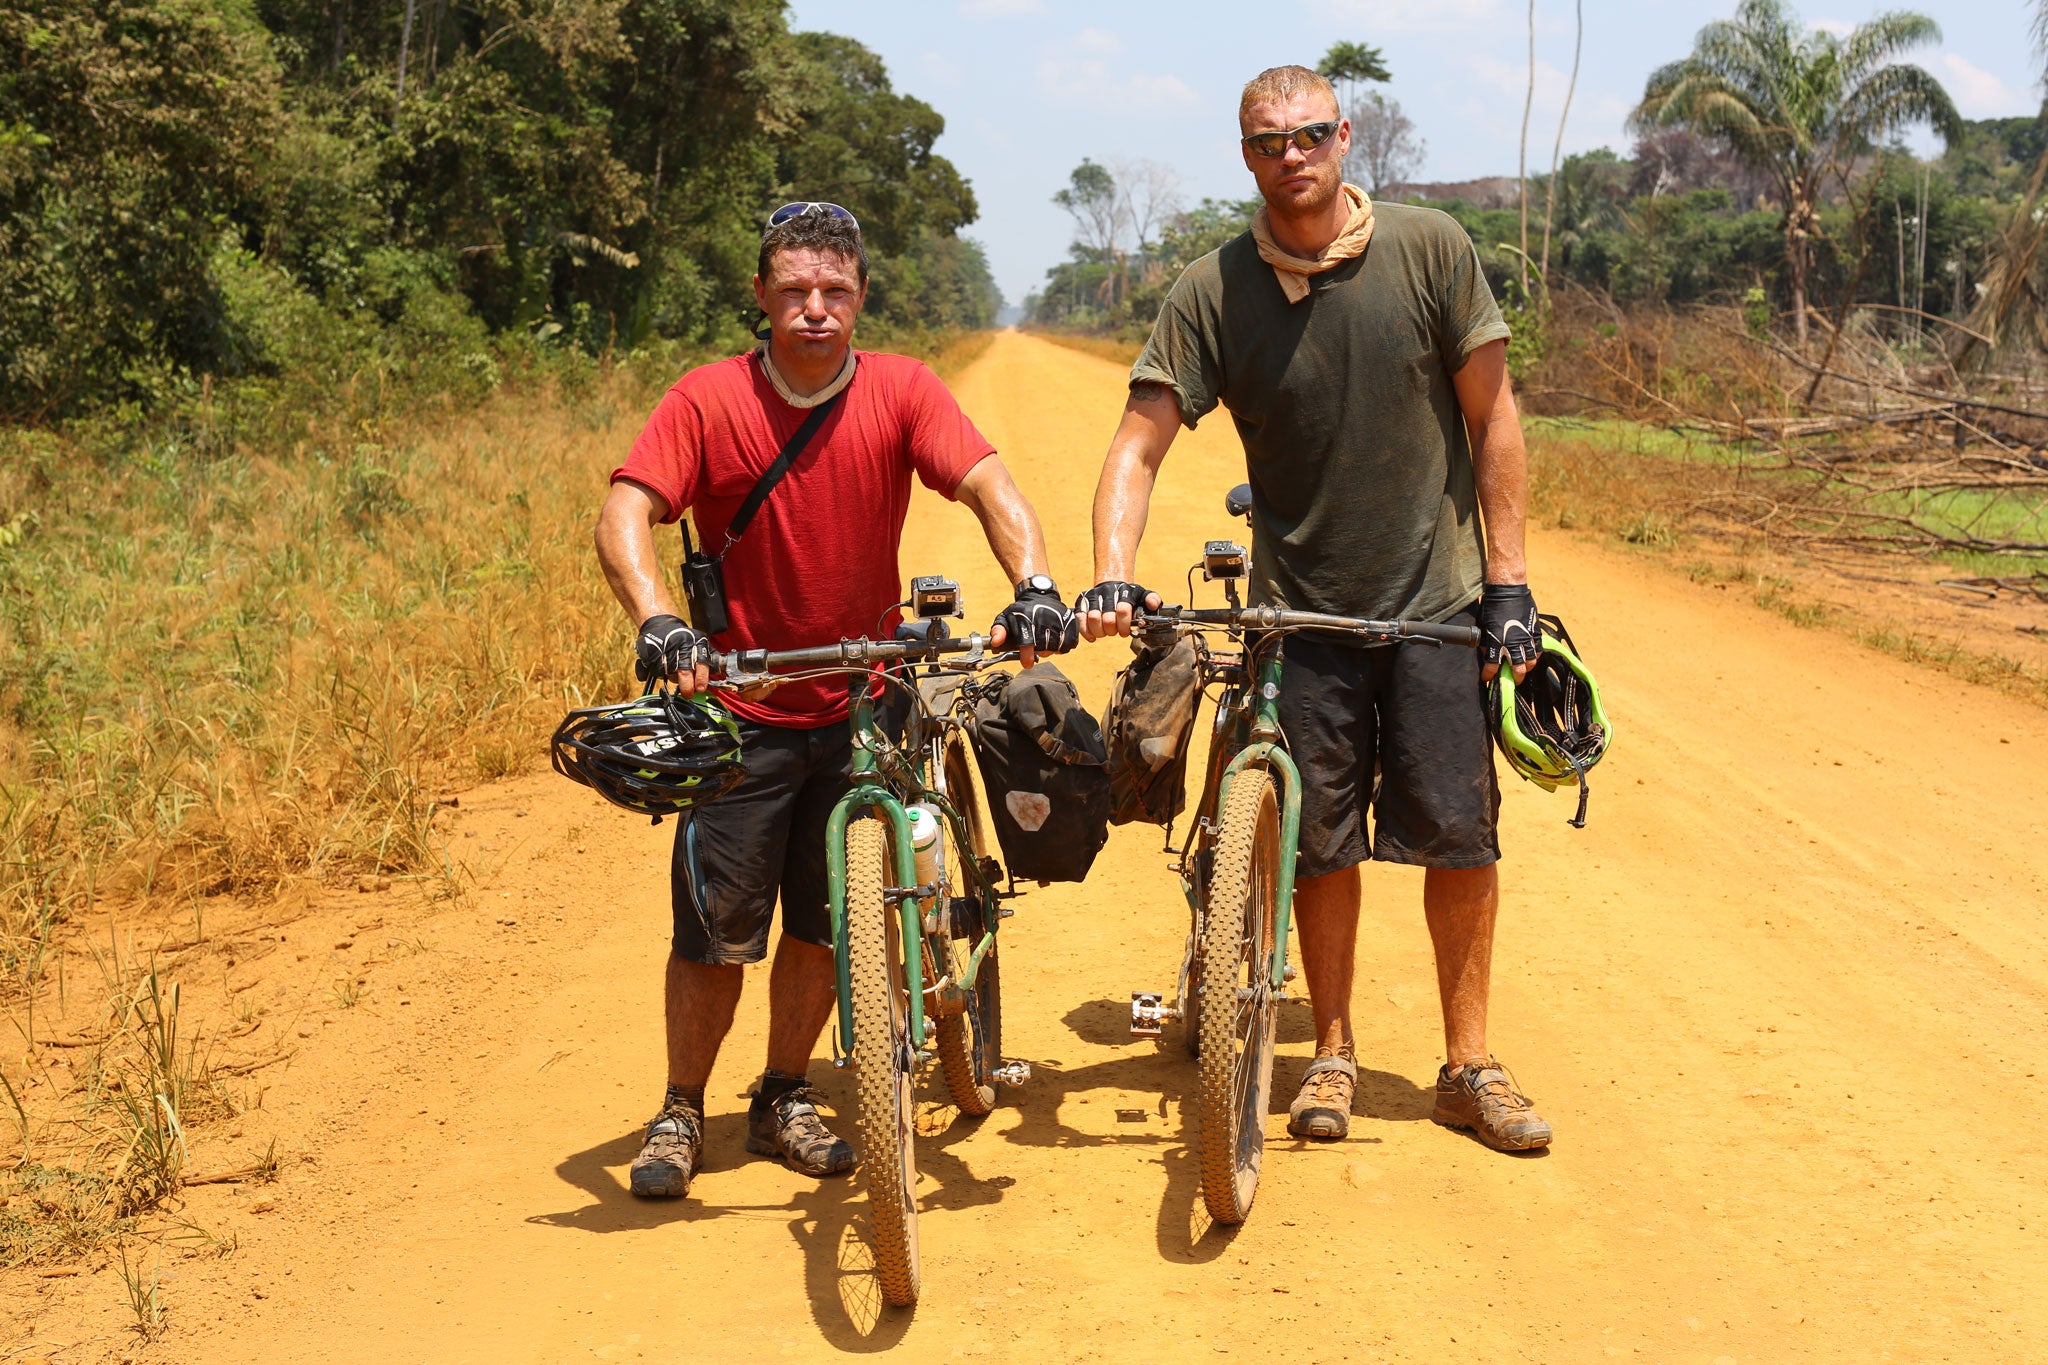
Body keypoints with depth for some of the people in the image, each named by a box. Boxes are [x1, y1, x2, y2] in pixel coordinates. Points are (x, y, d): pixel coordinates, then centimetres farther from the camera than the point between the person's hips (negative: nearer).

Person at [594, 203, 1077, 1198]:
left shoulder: (900, 391, -7)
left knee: (824, 922, 11)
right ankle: (681, 1112, 22)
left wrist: (1034, 585, -36)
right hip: (741, 711, -2)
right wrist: (656, 621, -38)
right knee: (716, 928, 2)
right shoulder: (707, 401, -11)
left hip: (860, 707, 2)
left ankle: (782, 1100, 30)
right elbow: (624, 516, -19)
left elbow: (987, 485, -17)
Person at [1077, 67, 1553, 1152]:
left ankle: (1469, 1065, 14)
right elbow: (1139, 443, -8)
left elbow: (1491, 416, 0)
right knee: (1321, 841, 7)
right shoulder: (1212, 292, -5)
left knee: (1459, 832, 0)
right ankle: (1332, 1052, 25)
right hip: (1303, 609, 1)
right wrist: (1113, 574, -25)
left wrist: (1508, 579, -4)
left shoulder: (1430, 250, -5)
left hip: (1439, 599, 0)